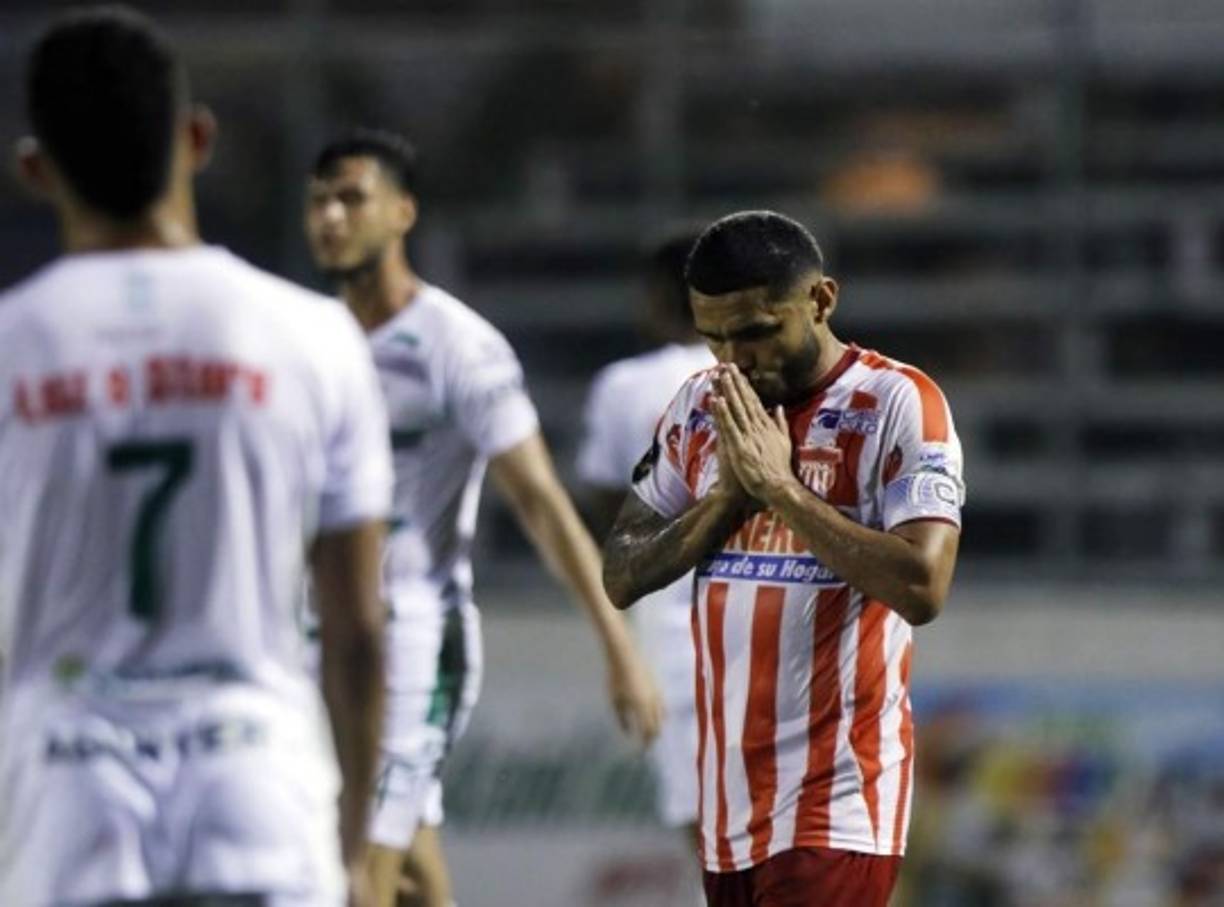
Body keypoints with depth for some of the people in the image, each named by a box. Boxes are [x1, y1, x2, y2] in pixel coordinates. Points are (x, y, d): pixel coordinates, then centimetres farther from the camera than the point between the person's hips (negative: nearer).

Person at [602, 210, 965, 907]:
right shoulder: (702, 407, 11)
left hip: (835, 806, -7)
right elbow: (621, 578, 9)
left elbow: (922, 587, -20)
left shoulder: (897, 404, -9)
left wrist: (779, 485, -18)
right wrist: (727, 495, -7)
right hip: (731, 801, 7)